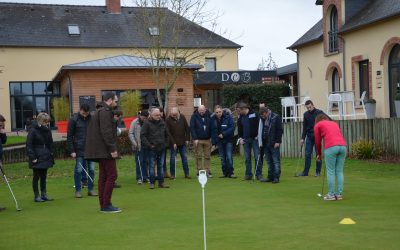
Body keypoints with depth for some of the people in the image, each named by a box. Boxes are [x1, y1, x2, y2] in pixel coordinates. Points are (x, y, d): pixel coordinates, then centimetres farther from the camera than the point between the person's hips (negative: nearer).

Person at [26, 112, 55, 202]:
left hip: (46, 158, 5)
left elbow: (50, 143, 16)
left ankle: (44, 195, 19)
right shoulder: (33, 130, -10)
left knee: (44, 176, 11)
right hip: (37, 159, -5)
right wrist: (32, 157, -15)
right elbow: (29, 145, -10)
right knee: (36, 176, 2)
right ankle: (36, 196, 9)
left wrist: (51, 154, 9)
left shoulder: (47, 130, 7)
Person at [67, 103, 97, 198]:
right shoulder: (74, 120, -4)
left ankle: (90, 189, 14)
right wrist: (72, 151, -8)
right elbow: (69, 137, -3)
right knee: (78, 170, 0)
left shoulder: (91, 118, 5)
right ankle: (78, 190, 9)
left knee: (91, 169, 5)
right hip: (79, 150, -3)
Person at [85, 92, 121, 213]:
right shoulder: (106, 112, -13)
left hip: (100, 151, 10)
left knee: (103, 176, 10)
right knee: (111, 175, -6)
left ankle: (103, 205, 13)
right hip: (105, 150, -10)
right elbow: (106, 132, -21)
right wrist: (112, 148, -19)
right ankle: (106, 205, -6)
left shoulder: (99, 111, 19)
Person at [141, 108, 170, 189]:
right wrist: (149, 145, -13)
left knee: (161, 166, 9)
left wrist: (165, 143, 14)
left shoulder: (162, 123, 11)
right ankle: (152, 183, 7)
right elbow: (142, 135, -8)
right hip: (152, 149, -5)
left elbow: (166, 135, 24)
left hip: (161, 148, 5)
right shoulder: (147, 123, -6)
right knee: (152, 166, 0)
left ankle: (161, 182, 15)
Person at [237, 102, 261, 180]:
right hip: (245, 140, 5)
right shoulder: (240, 117, 11)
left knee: (257, 157, -4)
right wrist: (240, 138, 6)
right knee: (247, 158, 5)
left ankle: (258, 174, 1)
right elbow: (239, 129, 17)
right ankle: (248, 174, 10)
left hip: (254, 138, -5)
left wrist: (258, 136, -9)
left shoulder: (254, 114, -6)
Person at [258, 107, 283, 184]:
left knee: (276, 161, -2)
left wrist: (277, 142, -13)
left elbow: (280, 130, -8)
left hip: (274, 143, -6)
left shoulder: (276, 117, -7)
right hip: (266, 143, 6)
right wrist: (261, 142, 9)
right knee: (269, 161, 10)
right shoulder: (262, 119, 10)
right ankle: (270, 177, 15)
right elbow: (260, 131, 16)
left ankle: (276, 177, 1)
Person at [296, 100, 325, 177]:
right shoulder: (306, 114, 6)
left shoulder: (319, 113, -5)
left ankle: (318, 171, 10)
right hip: (309, 137, 3)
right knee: (307, 154, 2)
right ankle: (305, 172, 6)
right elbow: (304, 127, 10)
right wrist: (303, 138, 7)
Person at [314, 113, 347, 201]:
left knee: (330, 171, 3)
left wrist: (319, 154, 33)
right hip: (343, 146, 5)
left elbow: (318, 142, 19)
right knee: (339, 171, 10)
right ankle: (339, 194, 13)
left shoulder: (318, 125, 17)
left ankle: (331, 195, 6)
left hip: (331, 147, -5)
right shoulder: (334, 123, 31)